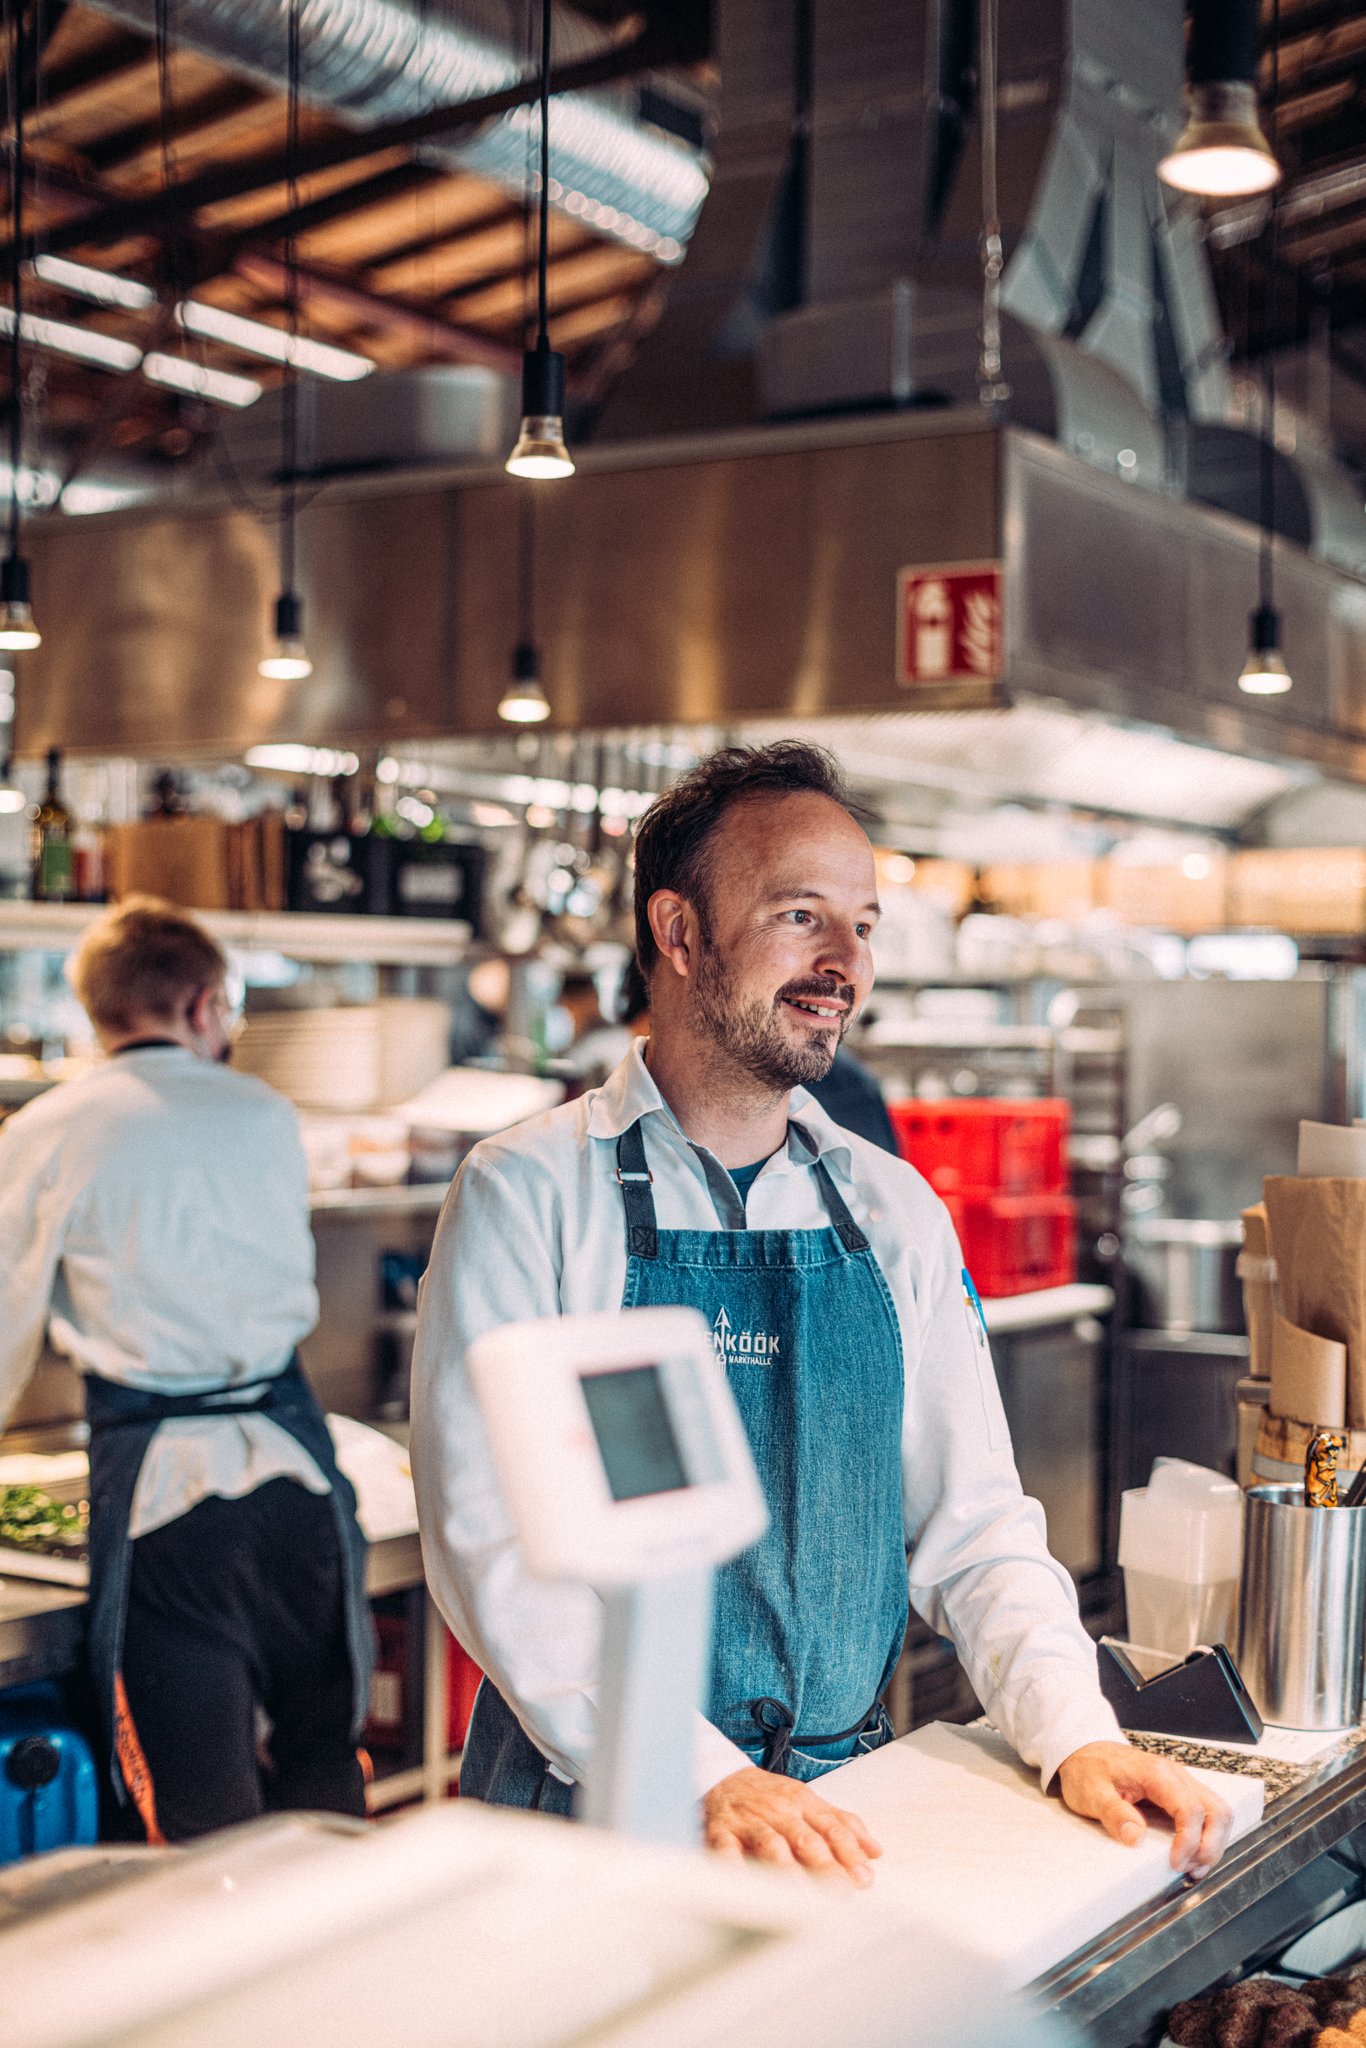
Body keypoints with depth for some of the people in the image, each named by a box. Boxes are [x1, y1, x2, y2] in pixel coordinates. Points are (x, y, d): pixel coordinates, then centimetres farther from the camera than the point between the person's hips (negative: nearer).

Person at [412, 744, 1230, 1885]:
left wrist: (1075, 1735, -6)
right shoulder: (529, 1192, -5)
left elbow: (973, 1522, 10)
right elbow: (493, 1535, -13)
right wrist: (701, 1775, -23)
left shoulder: (897, 1214, 9)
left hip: (837, 1804, 4)